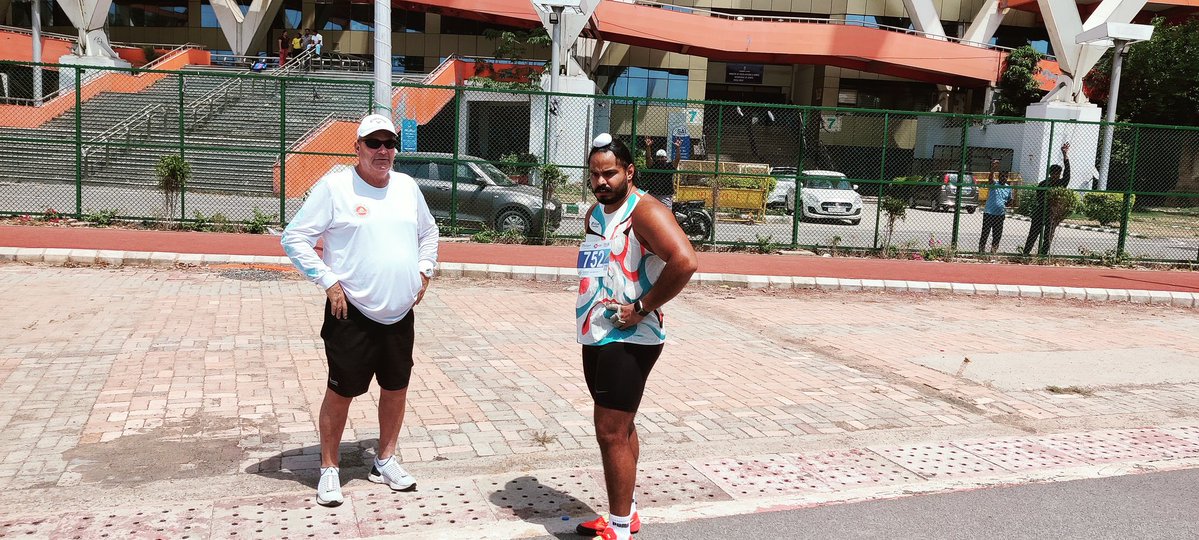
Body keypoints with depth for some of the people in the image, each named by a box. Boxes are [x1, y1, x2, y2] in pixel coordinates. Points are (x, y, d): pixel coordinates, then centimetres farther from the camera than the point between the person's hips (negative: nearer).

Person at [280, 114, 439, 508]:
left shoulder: (407, 186, 8)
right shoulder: (335, 186, -8)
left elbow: (428, 231, 24)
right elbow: (294, 238, -8)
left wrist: (425, 269, 11)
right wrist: (328, 281, -13)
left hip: (401, 314, 5)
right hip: (352, 315, -5)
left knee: (396, 387, 13)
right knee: (341, 391, 3)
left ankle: (385, 461, 31)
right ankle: (329, 469, 21)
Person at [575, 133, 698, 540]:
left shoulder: (645, 212, -16)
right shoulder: (594, 213, 12)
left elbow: (685, 261, -30)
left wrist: (643, 307, -23)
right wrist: (592, 310, 11)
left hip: (628, 340, -9)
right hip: (596, 336, 9)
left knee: (612, 433, -5)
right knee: (619, 427, 18)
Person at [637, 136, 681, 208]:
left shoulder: (670, 166, 1)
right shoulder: (653, 165, 3)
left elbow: (677, 159, -13)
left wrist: (677, 148, -30)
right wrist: (648, 147, -28)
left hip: (666, 196, -2)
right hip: (653, 195, 2)